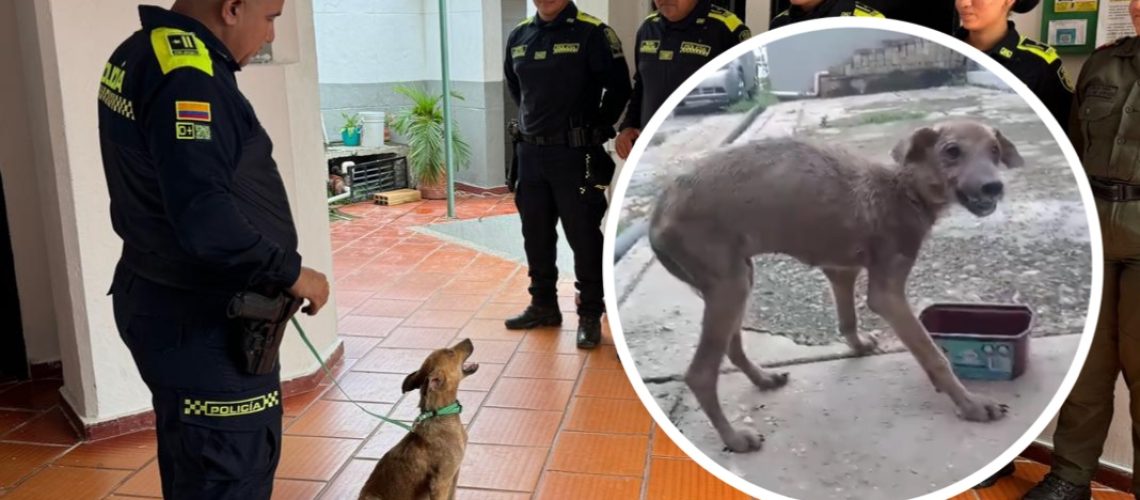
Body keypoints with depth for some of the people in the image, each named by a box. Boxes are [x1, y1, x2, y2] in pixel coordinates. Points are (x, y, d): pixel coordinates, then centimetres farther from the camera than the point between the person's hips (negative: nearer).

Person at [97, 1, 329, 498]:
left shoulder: (138, 54, 9)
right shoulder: (187, 76, -24)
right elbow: (205, 220, -32)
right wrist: (291, 272, -18)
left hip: (164, 301, 10)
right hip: (202, 324, -10)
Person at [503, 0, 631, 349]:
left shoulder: (592, 33, -10)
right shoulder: (518, 37, 7)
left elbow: (619, 87, -4)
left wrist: (594, 130, 0)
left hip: (575, 155, -5)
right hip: (529, 152, 6)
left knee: (584, 237, 0)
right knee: (536, 235, 13)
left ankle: (590, 315, 12)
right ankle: (543, 306, 28)